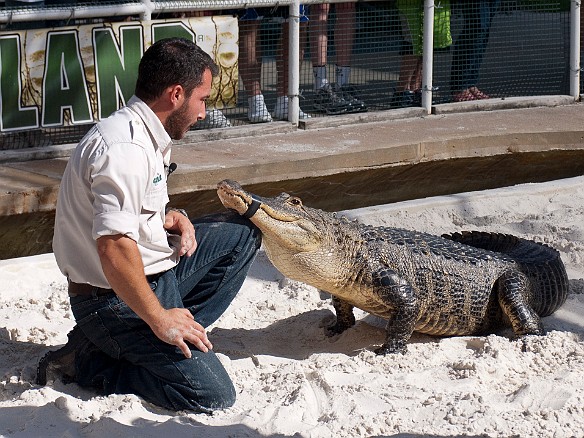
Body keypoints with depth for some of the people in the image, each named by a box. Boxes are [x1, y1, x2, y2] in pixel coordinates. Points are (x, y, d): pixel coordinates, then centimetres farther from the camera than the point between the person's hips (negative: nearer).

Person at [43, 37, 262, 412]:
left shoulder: (146, 135, 9)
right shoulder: (125, 147, -25)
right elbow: (113, 246, -33)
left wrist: (170, 217, 4)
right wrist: (159, 318, -26)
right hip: (115, 299, -10)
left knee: (241, 233, 16)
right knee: (213, 396, -17)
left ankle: (177, 333, 5)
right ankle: (90, 361, -4)